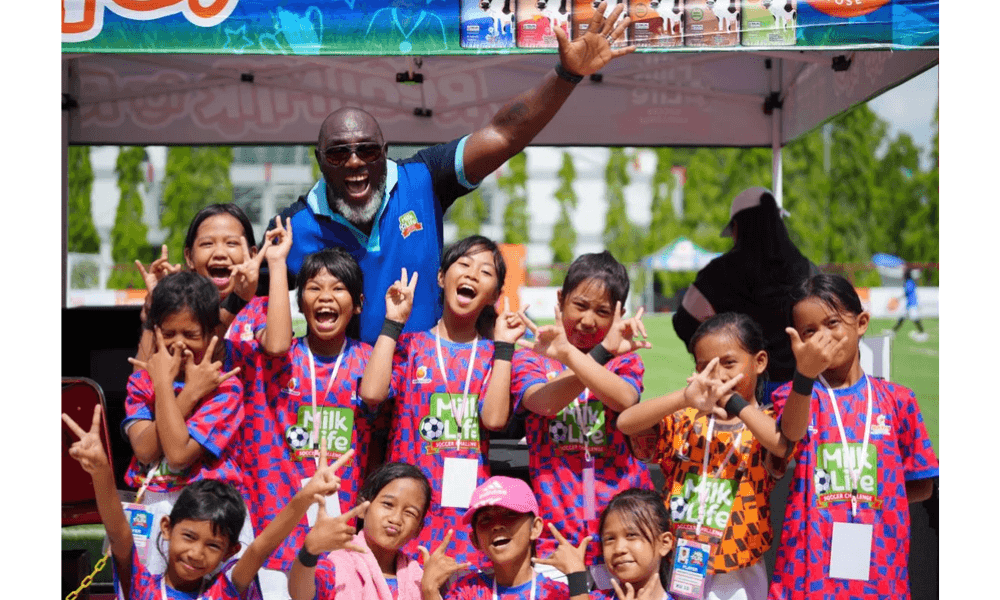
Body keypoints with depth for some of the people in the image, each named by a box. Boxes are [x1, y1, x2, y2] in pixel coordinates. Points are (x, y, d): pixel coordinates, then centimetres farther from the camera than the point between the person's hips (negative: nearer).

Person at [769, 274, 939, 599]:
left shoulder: (896, 399, 5)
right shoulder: (793, 395, 2)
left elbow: (921, 486, 11)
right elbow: (792, 433, -22)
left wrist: (869, 495, -2)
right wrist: (804, 375, -38)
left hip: (878, 567, 1)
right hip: (809, 563, -1)